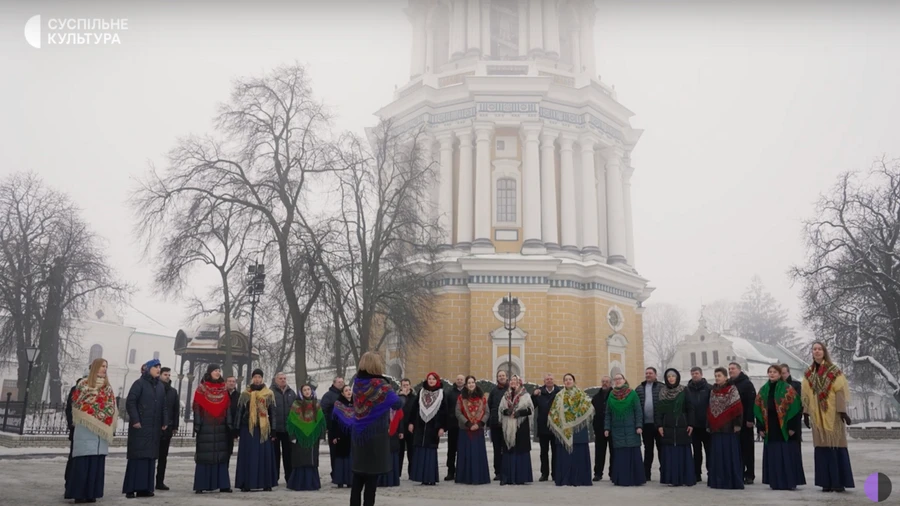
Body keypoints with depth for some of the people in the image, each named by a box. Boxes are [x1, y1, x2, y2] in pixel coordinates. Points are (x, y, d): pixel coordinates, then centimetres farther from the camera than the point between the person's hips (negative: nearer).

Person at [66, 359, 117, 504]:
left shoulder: (108, 387, 14)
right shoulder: (83, 383, -1)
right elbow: (76, 402, 0)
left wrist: (110, 426, 9)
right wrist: (79, 420, -2)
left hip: (101, 429, 5)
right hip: (85, 428, -4)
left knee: (97, 461, 3)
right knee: (83, 460, -5)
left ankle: (91, 492, 8)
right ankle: (79, 493, 1)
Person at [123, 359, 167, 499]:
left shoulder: (160, 386, 15)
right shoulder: (139, 383, -3)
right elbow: (130, 402, -10)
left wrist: (164, 422, 9)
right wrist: (135, 420, -16)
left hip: (154, 427, 6)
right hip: (140, 426, -6)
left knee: (150, 456, 4)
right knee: (137, 456, -5)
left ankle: (145, 488, 9)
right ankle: (131, 488, 0)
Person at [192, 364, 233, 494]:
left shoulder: (223, 390, 10)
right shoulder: (201, 389, 0)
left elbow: (228, 408, 10)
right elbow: (197, 407, -3)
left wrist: (229, 425, 3)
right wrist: (197, 426, -10)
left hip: (220, 427, 3)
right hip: (205, 427, -3)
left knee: (221, 455, 3)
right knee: (203, 456, -2)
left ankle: (222, 484, 6)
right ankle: (200, 486, 2)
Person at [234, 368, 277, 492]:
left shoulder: (269, 394, 7)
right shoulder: (245, 394, 8)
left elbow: (272, 413, 6)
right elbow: (239, 412, 8)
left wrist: (273, 431, 2)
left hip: (264, 429, 0)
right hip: (248, 428, 0)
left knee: (265, 456, 0)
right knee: (248, 456, 0)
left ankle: (266, 483, 6)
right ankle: (246, 484, 5)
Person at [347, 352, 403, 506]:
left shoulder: (357, 383, 3)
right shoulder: (380, 384, -15)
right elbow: (397, 403, -20)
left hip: (358, 435, 6)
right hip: (376, 435, -6)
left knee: (358, 476, 14)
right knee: (372, 477, 2)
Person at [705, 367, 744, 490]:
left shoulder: (732, 389, -4)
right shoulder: (713, 391, 13)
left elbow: (738, 408, -9)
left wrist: (737, 424, -14)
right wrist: (709, 425, 11)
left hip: (729, 427, -5)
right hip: (716, 428, 5)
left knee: (730, 454, -3)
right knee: (717, 455, 7)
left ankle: (733, 481, 3)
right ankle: (717, 480, 12)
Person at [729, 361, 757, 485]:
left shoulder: (747, 384, -4)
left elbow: (752, 402, -13)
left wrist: (750, 419, -20)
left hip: (744, 422, -6)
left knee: (747, 448, 0)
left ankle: (749, 475, 4)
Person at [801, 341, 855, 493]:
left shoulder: (834, 370, -2)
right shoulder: (808, 373, 9)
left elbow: (840, 391, -8)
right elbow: (806, 394, 9)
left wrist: (842, 411, -16)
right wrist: (806, 413, 6)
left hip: (833, 414, -3)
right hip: (817, 415, 3)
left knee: (836, 445, -4)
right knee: (822, 447, 3)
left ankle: (839, 482, -1)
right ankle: (827, 482, 6)